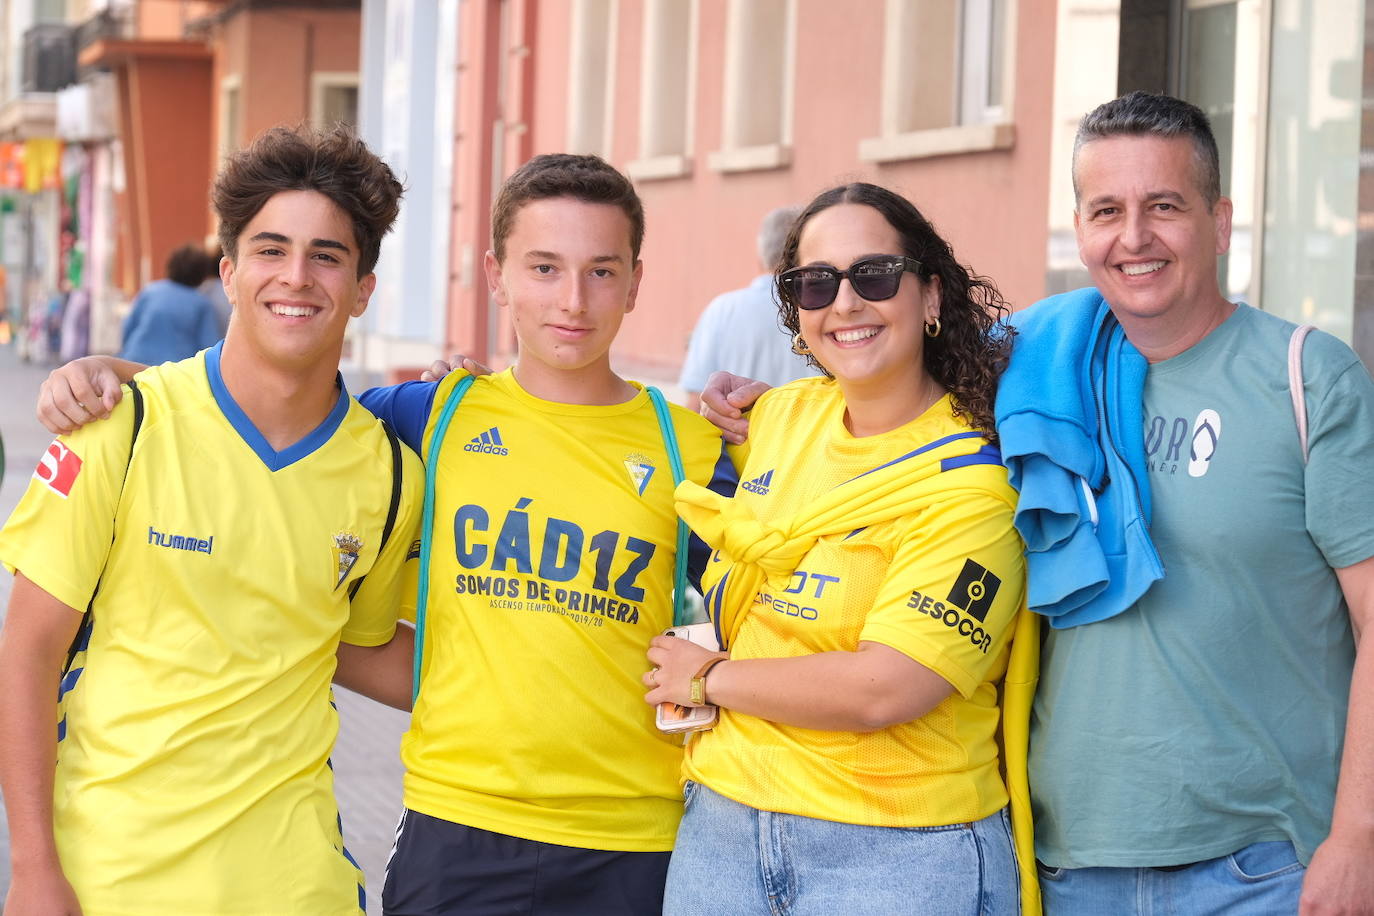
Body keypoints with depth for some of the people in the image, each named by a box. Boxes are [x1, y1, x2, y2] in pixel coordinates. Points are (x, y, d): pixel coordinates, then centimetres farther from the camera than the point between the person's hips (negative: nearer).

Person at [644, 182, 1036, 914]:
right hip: (721, 819, 6)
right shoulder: (778, 414, 6)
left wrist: (708, 679, -10)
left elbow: (884, 689, -22)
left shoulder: (973, 483, -14)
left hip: (893, 853, -6)